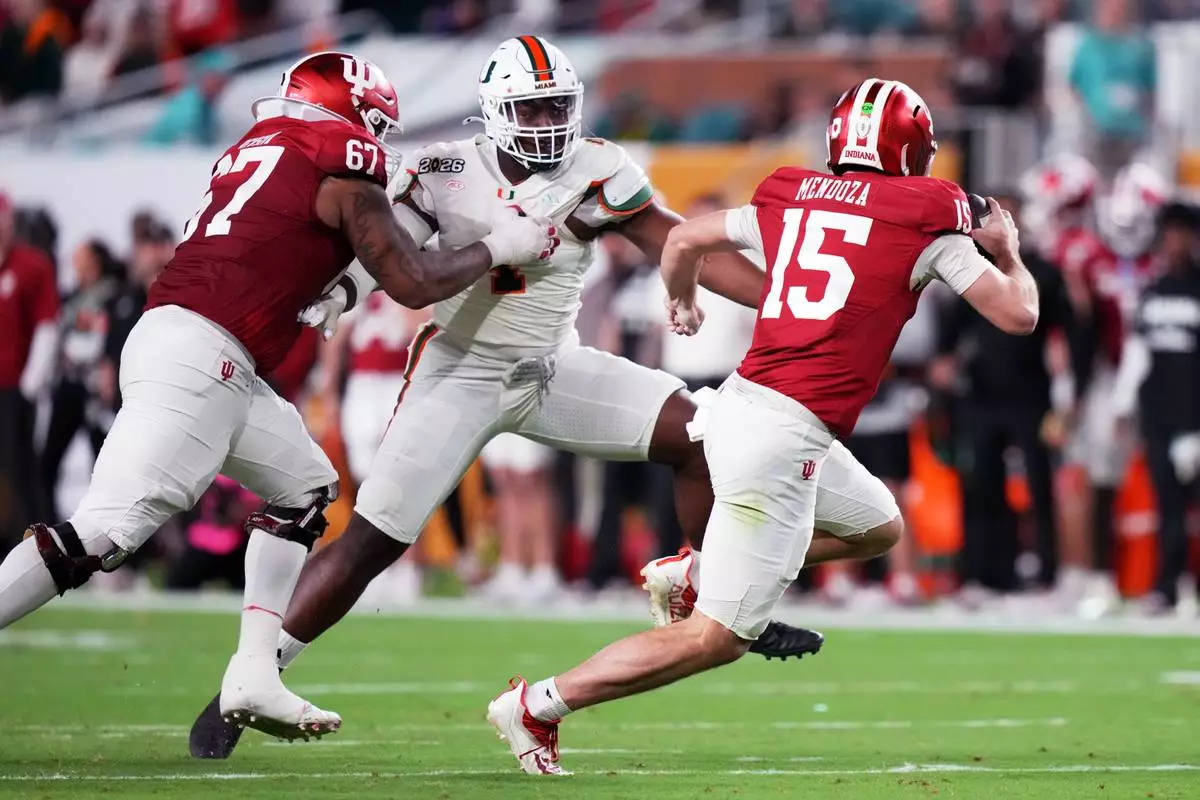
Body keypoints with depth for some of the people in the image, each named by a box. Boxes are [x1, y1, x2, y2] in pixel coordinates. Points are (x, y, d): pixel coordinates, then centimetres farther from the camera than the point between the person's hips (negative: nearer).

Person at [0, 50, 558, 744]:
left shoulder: (262, 145, 22)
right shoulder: (344, 170, -2)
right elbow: (414, 284, -1)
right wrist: (497, 248, 12)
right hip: (197, 355, -10)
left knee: (307, 485, 20)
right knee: (104, 533, -15)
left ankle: (254, 674, 10)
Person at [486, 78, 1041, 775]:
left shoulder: (791, 200, 14)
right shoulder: (925, 219, -2)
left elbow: (685, 239, 27)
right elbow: (1019, 314, 2)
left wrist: (682, 302, 47)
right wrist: (1009, 251, 22)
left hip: (741, 403, 8)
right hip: (786, 438, -8)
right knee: (717, 639, -1)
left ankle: (691, 573, 21)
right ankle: (538, 706, -3)